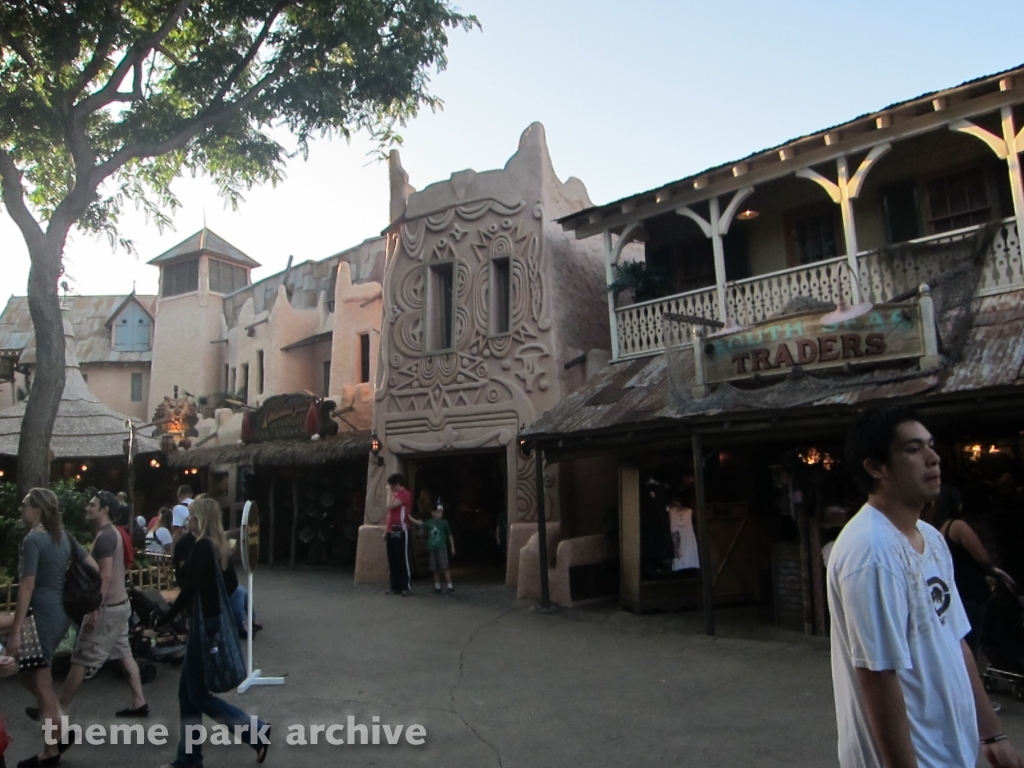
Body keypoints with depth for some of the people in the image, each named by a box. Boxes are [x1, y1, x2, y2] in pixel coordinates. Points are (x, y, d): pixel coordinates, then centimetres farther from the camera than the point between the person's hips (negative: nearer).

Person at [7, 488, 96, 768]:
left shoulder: (33, 539, -14)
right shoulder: (63, 535, 9)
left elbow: (26, 588, -18)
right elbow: (94, 569, 10)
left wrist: (15, 631, -17)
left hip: (42, 614, -8)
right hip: (61, 612, 8)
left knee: (41, 683, 5)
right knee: (31, 673, 22)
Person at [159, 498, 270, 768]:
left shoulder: (201, 547, -19)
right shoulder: (218, 545, 9)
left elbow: (188, 593, -21)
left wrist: (160, 622, -12)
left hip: (205, 625, -9)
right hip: (216, 621, 9)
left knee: (199, 695, 2)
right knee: (188, 692, 16)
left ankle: (257, 732, 3)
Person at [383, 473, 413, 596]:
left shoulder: (405, 494, -9)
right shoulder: (394, 494, 18)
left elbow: (391, 506, -20)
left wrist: (389, 493, -6)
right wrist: (386, 530, 17)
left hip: (401, 531, -8)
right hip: (391, 531, 8)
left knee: (403, 560, -6)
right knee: (392, 561, 8)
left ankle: (407, 587, -2)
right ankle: (395, 587, 13)